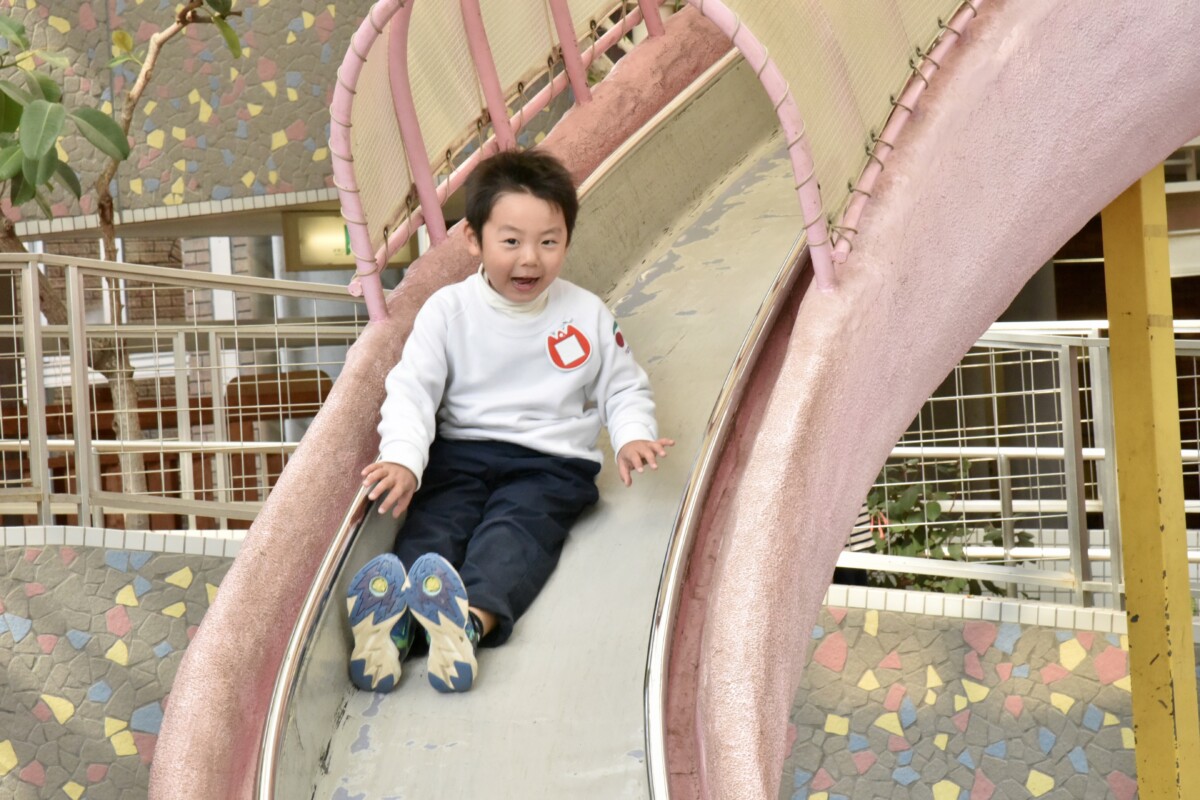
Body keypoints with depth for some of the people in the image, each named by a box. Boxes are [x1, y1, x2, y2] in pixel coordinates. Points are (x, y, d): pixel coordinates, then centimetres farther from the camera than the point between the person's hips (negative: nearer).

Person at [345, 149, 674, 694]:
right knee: (434, 521, -27)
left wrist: (632, 436, -9)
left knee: (516, 526, -30)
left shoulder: (588, 315, 7)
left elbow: (624, 390, 15)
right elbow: (411, 389, -3)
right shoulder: (448, 309, 3)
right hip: (460, 451, 1)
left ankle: (473, 618, -59)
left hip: (552, 463, -1)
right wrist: (402, 460, -22)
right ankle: (393, 616, -53)